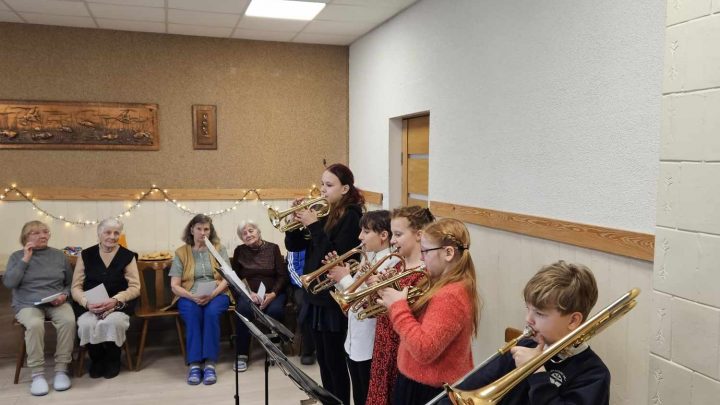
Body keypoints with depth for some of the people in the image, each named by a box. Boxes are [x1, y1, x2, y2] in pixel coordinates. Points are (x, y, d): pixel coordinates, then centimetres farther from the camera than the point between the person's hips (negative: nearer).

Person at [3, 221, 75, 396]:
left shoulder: (59, 255, 13)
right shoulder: (17, 256, 9)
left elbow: (70, 283, 15)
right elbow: (8, 283, -6)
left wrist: (64, 295, -6)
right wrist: (25, 260, -7)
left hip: (56, 303, 1)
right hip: (28, 304, -1)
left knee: (69, 321, -33)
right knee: (34, 324, -36)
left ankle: (61, 369, -23)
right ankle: (37, 374, -24)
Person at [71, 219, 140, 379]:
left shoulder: (128, 256, 5)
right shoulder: (86, 255, 8)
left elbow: (135, 287, 0)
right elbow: (76, 287, 5)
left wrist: (115, 300, -17)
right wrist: (87, 303, -15)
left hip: (119, 305, -1)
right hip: (90, 306, 1)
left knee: (112, 323, -33)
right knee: (87, 324, -31)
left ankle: (113, 360, -1)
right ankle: (97, 360, 1)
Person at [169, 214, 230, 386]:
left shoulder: (219, 249, 9)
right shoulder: (181, 252, 9)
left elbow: (226, 279, 1)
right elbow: (174, 285, 2)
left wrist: (212, 294, -18)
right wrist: (192, 296, -16)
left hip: (217, 294, 0)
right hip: (189, 297, 0)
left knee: (211, 312, -33)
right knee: (193, 313, -33)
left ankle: (210, 363, -31)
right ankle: (194, 364, -31)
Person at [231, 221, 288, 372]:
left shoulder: (273, 248, 3)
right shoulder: (239, 251, 6)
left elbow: (282, 276, -1)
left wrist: (272, 294, -17)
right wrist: (249, 293, -15)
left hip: (272, 292, 0)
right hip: (248, 293, 0)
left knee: (275, 310, -33)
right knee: (244, 308, -33)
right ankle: (241, 354, -23)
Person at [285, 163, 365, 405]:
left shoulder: (351, 215, -12)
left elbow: (336, 255, -22)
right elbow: (293, 245, 9)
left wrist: (314, 226, -21)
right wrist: (298, 219, -7)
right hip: (316, 294, 8)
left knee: (335, 360, 2)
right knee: (323, 358, 18)